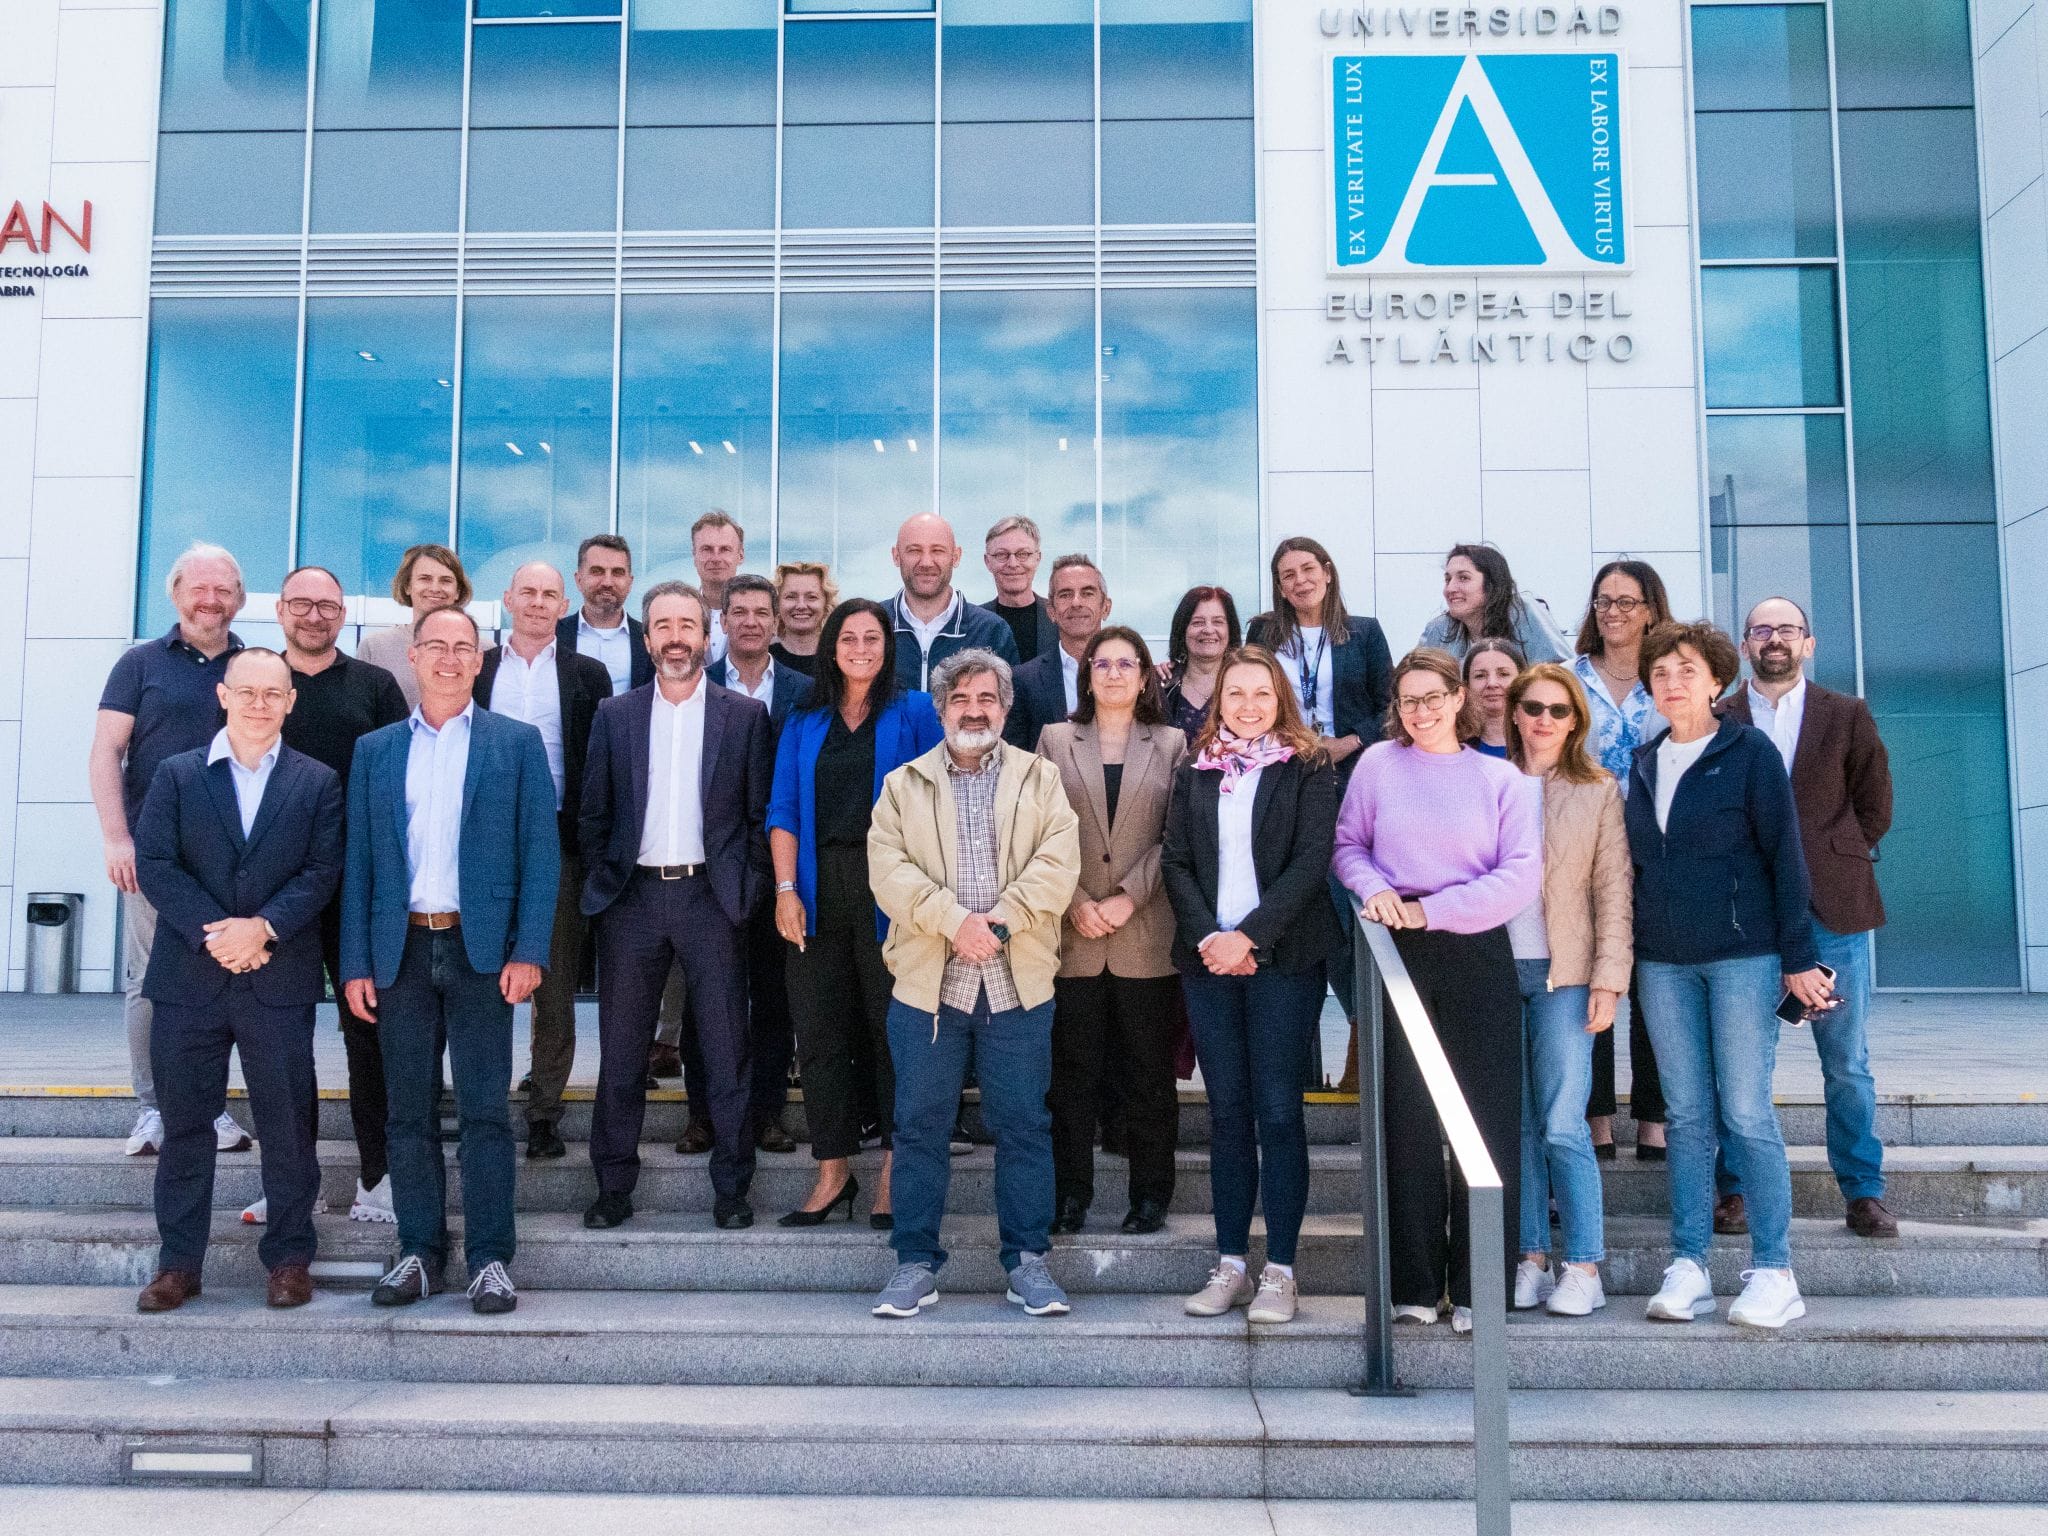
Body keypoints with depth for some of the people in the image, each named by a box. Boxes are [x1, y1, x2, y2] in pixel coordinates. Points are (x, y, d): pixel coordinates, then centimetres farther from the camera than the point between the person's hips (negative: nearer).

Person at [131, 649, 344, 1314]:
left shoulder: (317, 782, 6)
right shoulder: (177, 775, 7)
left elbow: (322, 871, -2)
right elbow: (153, 862, -2)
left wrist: (263, 926, -15)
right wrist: (212, 932, -13)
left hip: (280, 979, -1)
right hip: (189, 978, 1)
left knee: (288, 1125, 4)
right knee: (184, 1121, 8)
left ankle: (289, 1256, 16)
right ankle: (178, 1263, 18)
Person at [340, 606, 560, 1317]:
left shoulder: (517, 743, 5)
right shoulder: (374, 750, 12)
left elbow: (540, 851, 0)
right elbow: (358, 862, 10)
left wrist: (528, 951, -9)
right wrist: (355, 963, 3)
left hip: (481, 948, -2)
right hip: (400, 950, 3)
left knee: (484, 1109, -1)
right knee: (409, 1111, 7)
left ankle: (490, 1257, 6)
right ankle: (419, 1250, 17)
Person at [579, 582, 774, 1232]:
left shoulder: (745, 715, 4)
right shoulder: (615, 715, 8)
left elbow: (761, 814, 4)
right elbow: (594, 813, 11)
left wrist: (747, 893, -2)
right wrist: (600, 885, 3)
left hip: (711, 896, -1)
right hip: (632, 898, 2)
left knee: (726, 1050, 3)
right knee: (620, 1050, 7)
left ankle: (731, 1188, 13)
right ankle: (614, 1184, 18)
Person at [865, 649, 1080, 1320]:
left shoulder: (1040, 779, 9)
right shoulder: (904, 785, 10)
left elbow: (1058, 862, -3)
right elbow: (888, 868, -3)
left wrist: (1000, 920, -15)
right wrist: (952, 920, -16)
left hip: (1019, 984, 0)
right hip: (927, 982, 0)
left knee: (1024, 1125, 5)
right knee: (920, 1125, 5)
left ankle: (1027, 1260, 16)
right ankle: (916, 1263, 16)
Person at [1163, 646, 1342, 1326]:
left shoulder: (1309, 770, 2)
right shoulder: (1194, 773, 12)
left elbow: (1311, 861, -7)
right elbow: (1175, 862, 7)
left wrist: (1250, 936, -14)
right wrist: (1207, 936, -8)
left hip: (1282, 957, -3)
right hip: (1207, 958, 3)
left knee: (1277, 1110, -3)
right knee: (1227, 1110, 6)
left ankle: (1280, 1271, 2)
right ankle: (1231, 1264, 11)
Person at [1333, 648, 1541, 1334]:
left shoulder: (1504, 779, 5)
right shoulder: (1378, 764, 8)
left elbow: (1522, 876, -3)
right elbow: (1347, 843, 12)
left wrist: (1432, 908, -10)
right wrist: (1374, 887, -9)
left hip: (1477, 956, 0)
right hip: (1399, 959, 0)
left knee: (1489, 1118, -1)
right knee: (1407, 1117, 2)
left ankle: (1477, 1288, 9)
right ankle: (1414, 1284, 12)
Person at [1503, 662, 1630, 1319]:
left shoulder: (1599, 791, 5)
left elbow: (1614, 890, 2)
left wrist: (1609, 979, -6)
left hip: (1563, 974, -2)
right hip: (1495, 970, 2)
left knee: (1562, 1125, -6)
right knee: (1517, 1123, 5)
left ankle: (1583, 1267, 5)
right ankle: (1530, 1259, 14)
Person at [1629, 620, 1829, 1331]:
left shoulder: (1751, 752, -2)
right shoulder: (1644, 763, 11)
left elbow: (1784, 856, -5)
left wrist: (1797, 955, -8)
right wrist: (1628, 952, 11)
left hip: (1743, 954, -4)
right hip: (1662, 961, 4)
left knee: (1746, 1113, -4)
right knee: (1687, 1115, 6)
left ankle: (1773, 1271, 4)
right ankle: (1687, 1266, 10)